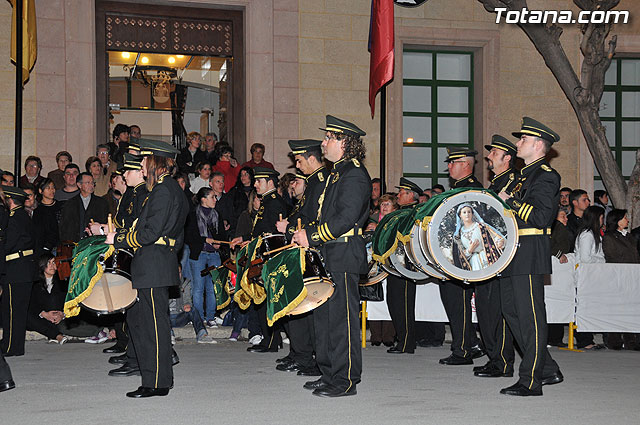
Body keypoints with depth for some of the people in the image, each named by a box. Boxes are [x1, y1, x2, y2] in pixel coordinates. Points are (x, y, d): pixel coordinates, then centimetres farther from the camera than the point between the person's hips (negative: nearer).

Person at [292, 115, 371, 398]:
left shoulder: (354, 175, -13)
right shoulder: (336, 173, 19)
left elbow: (345, 218, -22)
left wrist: (312, 236, -18)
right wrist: (305, 233, 9)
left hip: (344, 256, -10)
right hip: (328, 257, 10)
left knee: (342, 317, -6)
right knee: (324, 315, 13)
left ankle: (346, 381, 0)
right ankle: (330, 375, 22)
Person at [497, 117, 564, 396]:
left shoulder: (546, 175, -10)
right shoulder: (524, 175, 20)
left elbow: (540, 217, -21)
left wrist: (510, 202, -15)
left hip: (530, 255, -10)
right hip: (513, 255, 10)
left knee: (530, 315, -6)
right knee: (511, 311, 12)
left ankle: (531, 381, 0)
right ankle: (548, 370, 21)